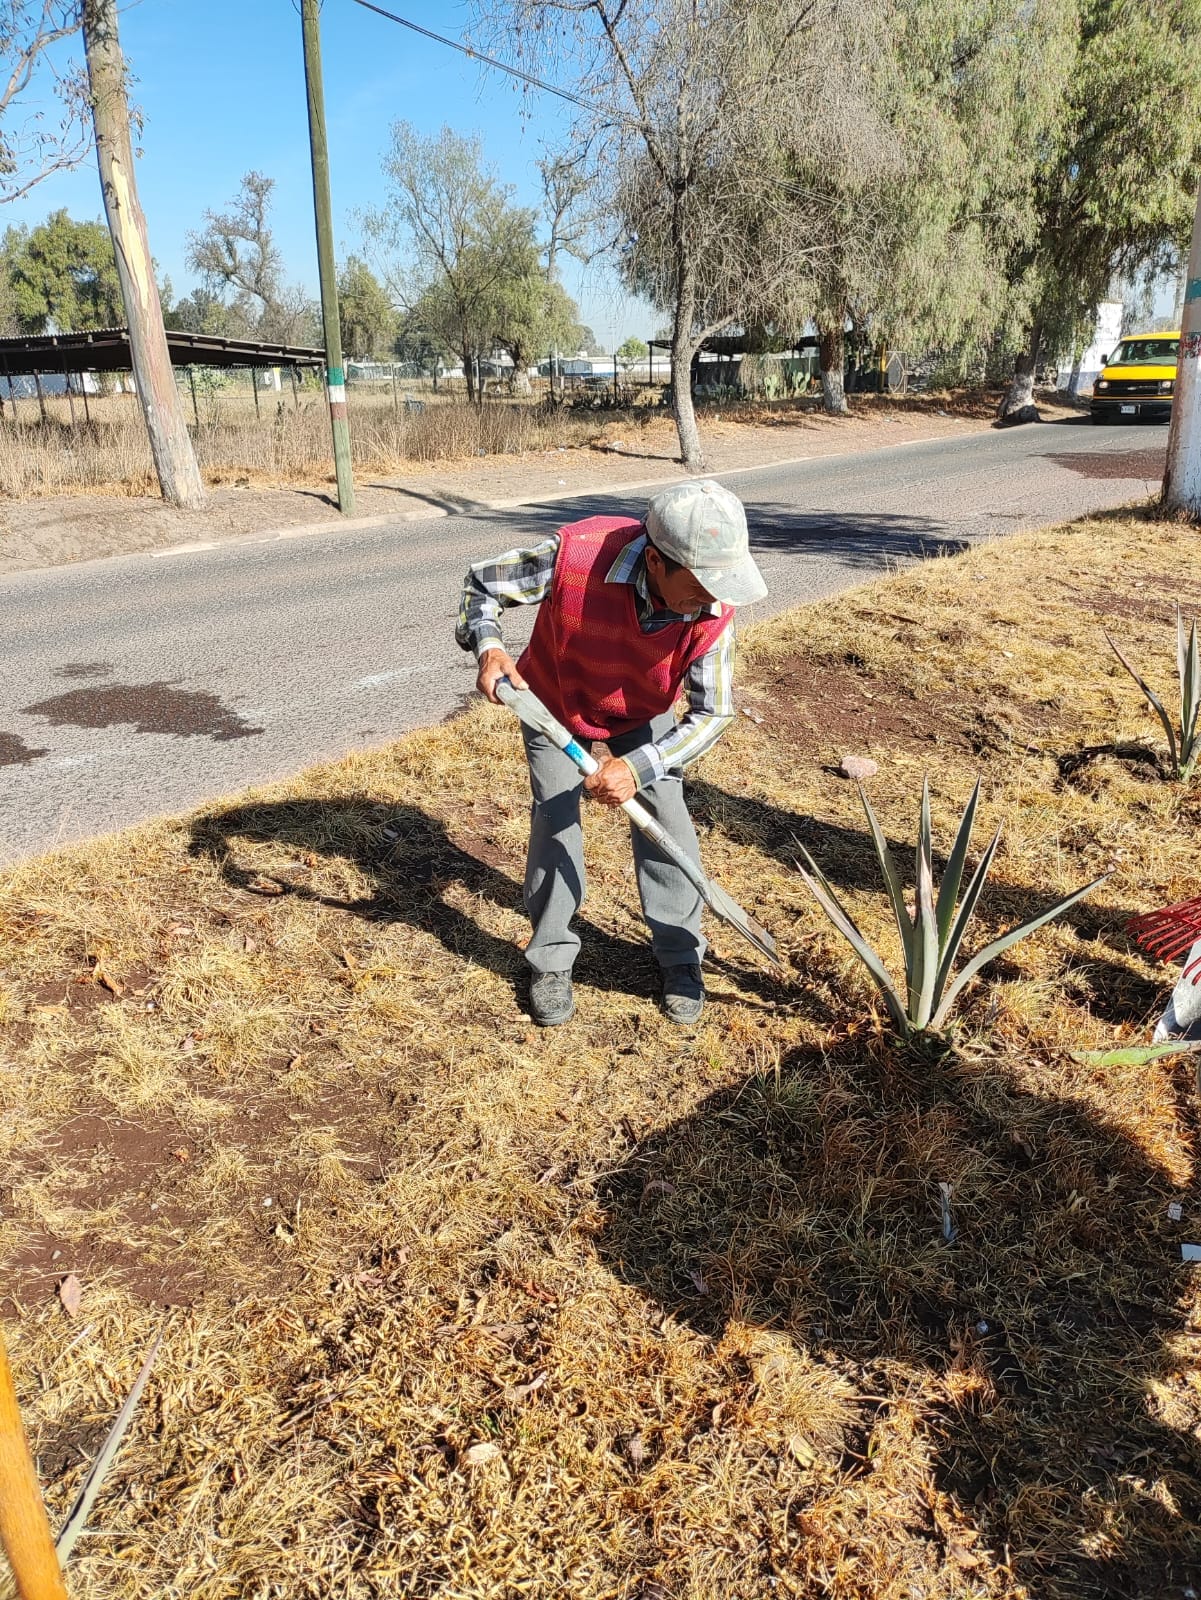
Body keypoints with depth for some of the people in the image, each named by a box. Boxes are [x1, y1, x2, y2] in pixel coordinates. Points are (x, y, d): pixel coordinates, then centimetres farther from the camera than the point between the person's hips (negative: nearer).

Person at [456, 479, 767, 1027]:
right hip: (555, 703, -1)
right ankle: (550, 961, 12)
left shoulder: (713, 608, -32)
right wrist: (489, 648, -41)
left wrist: (638, 766, -39)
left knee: (666, 817, -5)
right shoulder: (573, 555, -39)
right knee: (554, 821, -7)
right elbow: (480, 583, -21)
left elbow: (714, 712, -27)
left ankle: (681, 957, 13)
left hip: (645, 714, 1)